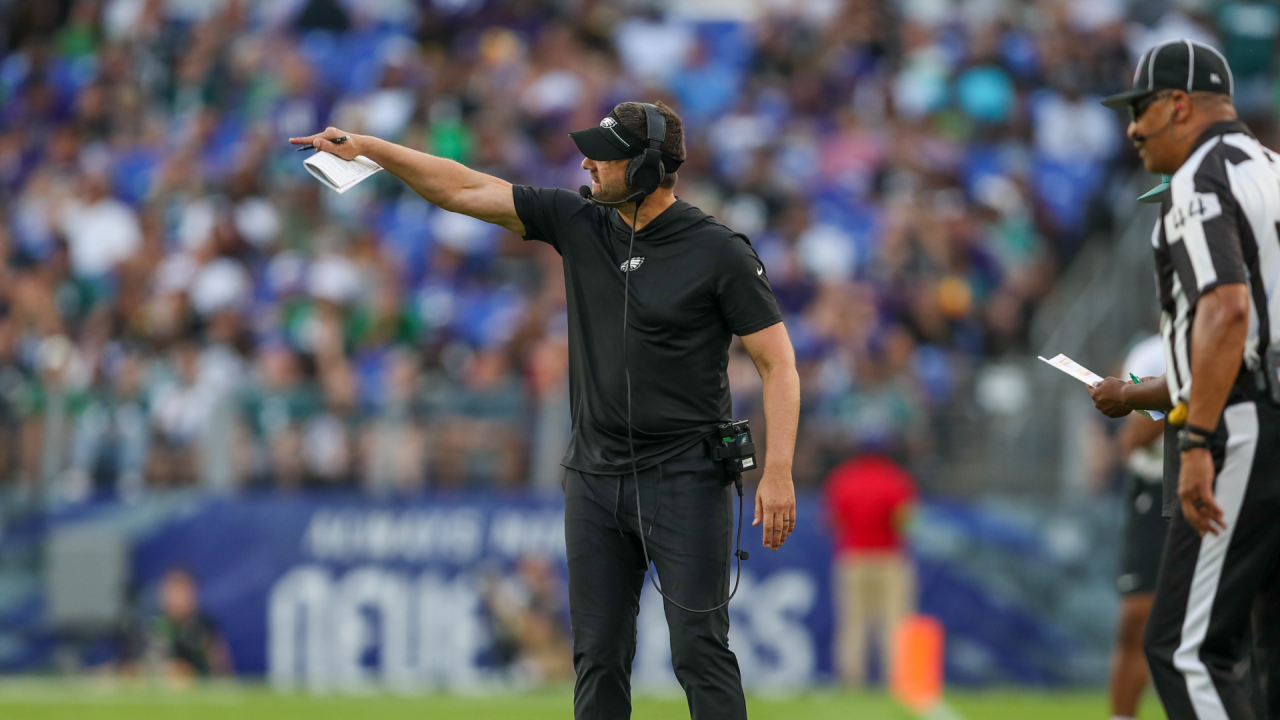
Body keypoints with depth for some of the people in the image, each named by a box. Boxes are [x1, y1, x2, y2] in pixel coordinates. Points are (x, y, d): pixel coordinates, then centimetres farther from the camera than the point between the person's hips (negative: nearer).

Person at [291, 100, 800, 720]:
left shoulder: (718, 252, -9)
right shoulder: (578, 223, 5)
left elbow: (778, 362, -8)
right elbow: (465, 190, 7)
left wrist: (778, 472, -17)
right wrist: (366, 147, 2)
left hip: (685, 478, -5)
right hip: (594, 477, 5)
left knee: (700, 652, -8)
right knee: (598, 653, 6)